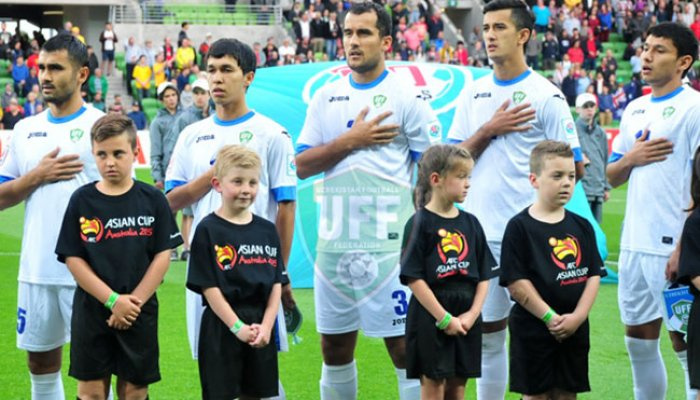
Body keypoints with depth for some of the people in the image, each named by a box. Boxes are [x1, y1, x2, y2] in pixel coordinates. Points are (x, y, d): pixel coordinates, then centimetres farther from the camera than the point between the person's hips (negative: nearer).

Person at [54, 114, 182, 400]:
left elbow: (162, 255, -3)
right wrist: (112, 300, -13)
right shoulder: (82, 201, -2)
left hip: (139, 312, 0)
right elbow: (72, 259, -5)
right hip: (91, 310, 0)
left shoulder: (152, 199, -1)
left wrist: (133, 301, -11)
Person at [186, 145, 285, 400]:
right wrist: (237, 327, -15)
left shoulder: (267, 230, 8)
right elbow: (209, 286, -10)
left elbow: (277, 283, 6)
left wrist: (266, 325, -7)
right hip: (222, 328, -4)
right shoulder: (208, 230, -6)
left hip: (261, 328, 5)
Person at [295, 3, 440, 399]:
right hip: (333, 244, 5)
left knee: (405, 347, -4)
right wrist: (350, 140, -8)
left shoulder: (407, 97, -3)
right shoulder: (326, 97, 11)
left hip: (390, 246, -5)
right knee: (335, 349, 13)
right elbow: (301, 166, 5)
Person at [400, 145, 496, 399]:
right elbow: (413, 278, -13)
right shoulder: (420, 223, -8)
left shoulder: (470, 223, 8)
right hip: (431, 317, -5)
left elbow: (484, 275, 9)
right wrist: (445, 319, -14)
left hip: (466, 318, 5)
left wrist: (472, 314, -5)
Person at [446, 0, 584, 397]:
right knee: (487, 335, 12)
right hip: (479, 234, 5)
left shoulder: (546, 95, -4)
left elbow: (571, 168, -4)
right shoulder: (475, 93, 11)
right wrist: (490, 130, -7)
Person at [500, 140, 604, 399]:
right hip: (533, 327, -4)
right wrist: (550, 317, -15)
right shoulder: (520, 227, -8)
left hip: (575, 328, 5)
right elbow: (515, 281, -13)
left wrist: (577, 316, -10)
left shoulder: (582, 226, 7)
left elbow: (594, 275, 4)